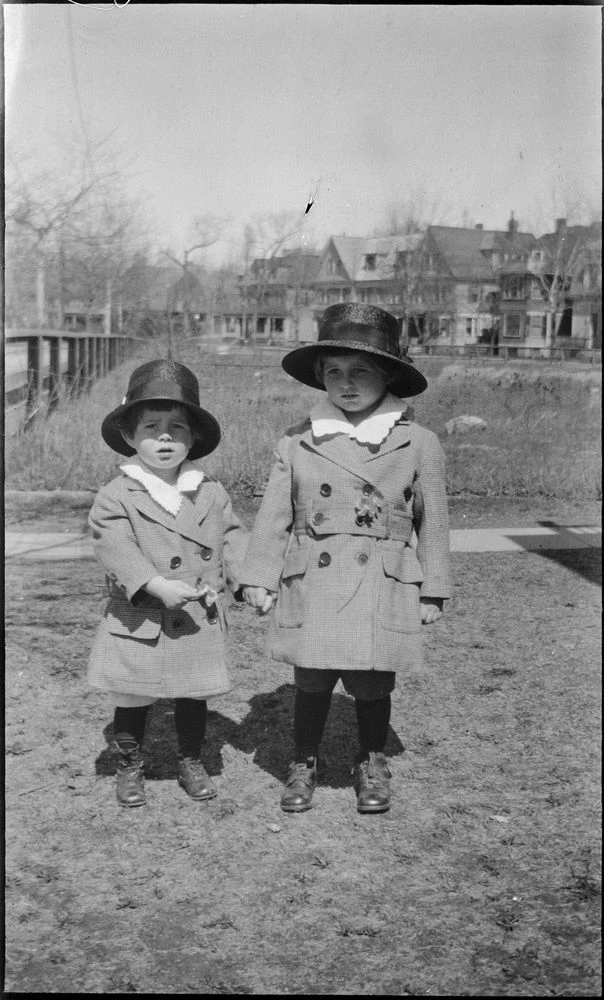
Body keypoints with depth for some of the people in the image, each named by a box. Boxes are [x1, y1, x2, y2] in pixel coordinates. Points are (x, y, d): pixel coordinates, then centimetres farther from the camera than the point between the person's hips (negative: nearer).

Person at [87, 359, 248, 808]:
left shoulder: (211, 493, 2)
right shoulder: (116, 496, -9)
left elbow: (232, 537, 6)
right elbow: (115, 548, -20)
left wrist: (248, 579, -11)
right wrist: (155, 585, -31)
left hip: (199, 620, 3)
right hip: (139, 622, -3)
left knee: (193, 696, 16)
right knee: (132, 701, 11)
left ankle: (191, 762, 36)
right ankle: (130, 767, 31)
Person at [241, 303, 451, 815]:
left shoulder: (419, 445, 0)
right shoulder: (297, 443, 2)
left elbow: (432, 522, 6)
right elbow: (274, 515, 6)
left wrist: (432, 592, 7)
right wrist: (259, 579, 3)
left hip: (383, 593, 0)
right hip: (311, 590, 1)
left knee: (372, 687, 9)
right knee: (311, 685, 7)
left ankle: (372, 765, 33)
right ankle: (304, 764, 29)